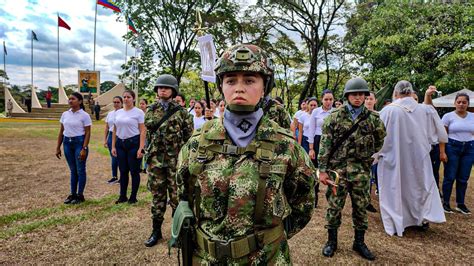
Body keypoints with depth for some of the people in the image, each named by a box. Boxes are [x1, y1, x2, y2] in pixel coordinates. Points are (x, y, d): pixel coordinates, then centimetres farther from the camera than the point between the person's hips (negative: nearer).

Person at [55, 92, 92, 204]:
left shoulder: (84, 115, -8)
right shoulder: (65, 114, 8)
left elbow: (87, 133, -10)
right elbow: (61, 132, 12)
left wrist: (84, 149, -16)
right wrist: (58, 147, 10)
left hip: (79, 142, -5)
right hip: (67, 143, 5)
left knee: (80, 170, 2)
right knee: (72, 170, 13)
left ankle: (80, 195, 13)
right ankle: (73, 194, 22)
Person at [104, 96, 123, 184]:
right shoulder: (110, 113, 11)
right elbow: (106, 128, 14)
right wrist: (105, 140, 12)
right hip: (111, 136, 5)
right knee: (113, 158, 10)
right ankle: (114, 177, 22)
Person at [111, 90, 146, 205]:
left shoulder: (138, 112, -5)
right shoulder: (118, 112, 11)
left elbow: (143, 131, -9)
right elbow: (115, 131, 13)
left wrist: (141, 148, -16)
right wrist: (113, 146, 7)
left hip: (134, 143, -5)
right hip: (120, 143, 5)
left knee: (134, 171, 3)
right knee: (123, 171, 11)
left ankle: (133, 197, 15)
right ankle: (122, 196, 22)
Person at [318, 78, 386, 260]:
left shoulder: (372, 118, 4)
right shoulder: (335, 116, -3)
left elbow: (380, 141, 18)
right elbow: (325, 144, -6)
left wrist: (369, 156, 14)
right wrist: (322, 170, -9)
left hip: (361, 171, 2)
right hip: (337, 168, -2)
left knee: (361, 207, 12)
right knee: (334, 206, 6)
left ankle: (359, 242, 30)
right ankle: (332, 240, 24)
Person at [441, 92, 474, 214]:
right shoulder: (448, 116, -2)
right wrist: (442, 152, -9)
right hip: (452, 147, -3)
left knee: (463, 178, 7)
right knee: (450, 177, -1)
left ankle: (460, 204, 19)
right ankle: (446, 203, 11)